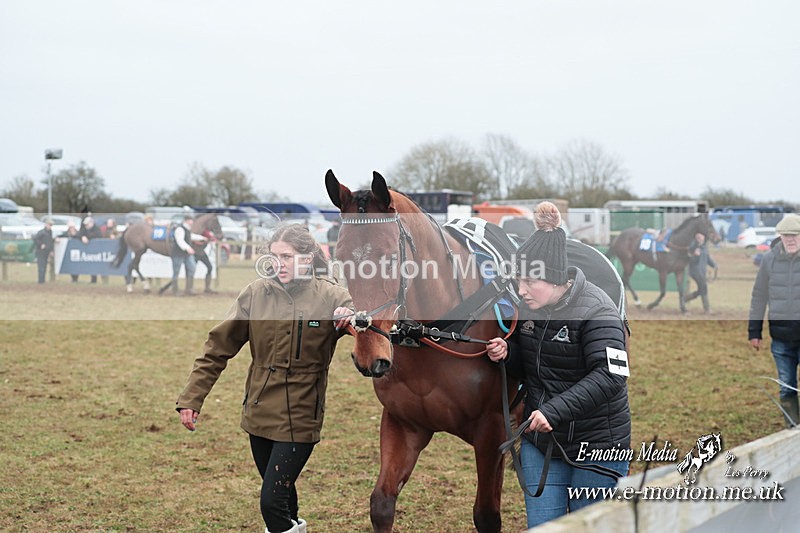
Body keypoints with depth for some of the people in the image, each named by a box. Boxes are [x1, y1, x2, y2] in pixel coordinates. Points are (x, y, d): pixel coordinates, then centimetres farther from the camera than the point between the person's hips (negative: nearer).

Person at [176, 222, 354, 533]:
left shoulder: (330, 297, -7)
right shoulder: (256, 294, -1)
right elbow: (218, 349, 2)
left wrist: (353, 320, -33)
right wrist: (191, 399, -3)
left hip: (299, 418, -3)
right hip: (259, 414, 4)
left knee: (272, 502, -11)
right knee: (283, 496, 18)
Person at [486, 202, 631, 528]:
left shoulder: (596, 312, -20)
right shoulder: (529, 307, 2)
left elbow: (609, 376, -32)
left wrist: (555, 410, -39)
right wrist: (506, 353, -7)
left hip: (597, 446, -6)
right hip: (539, 443, 6)